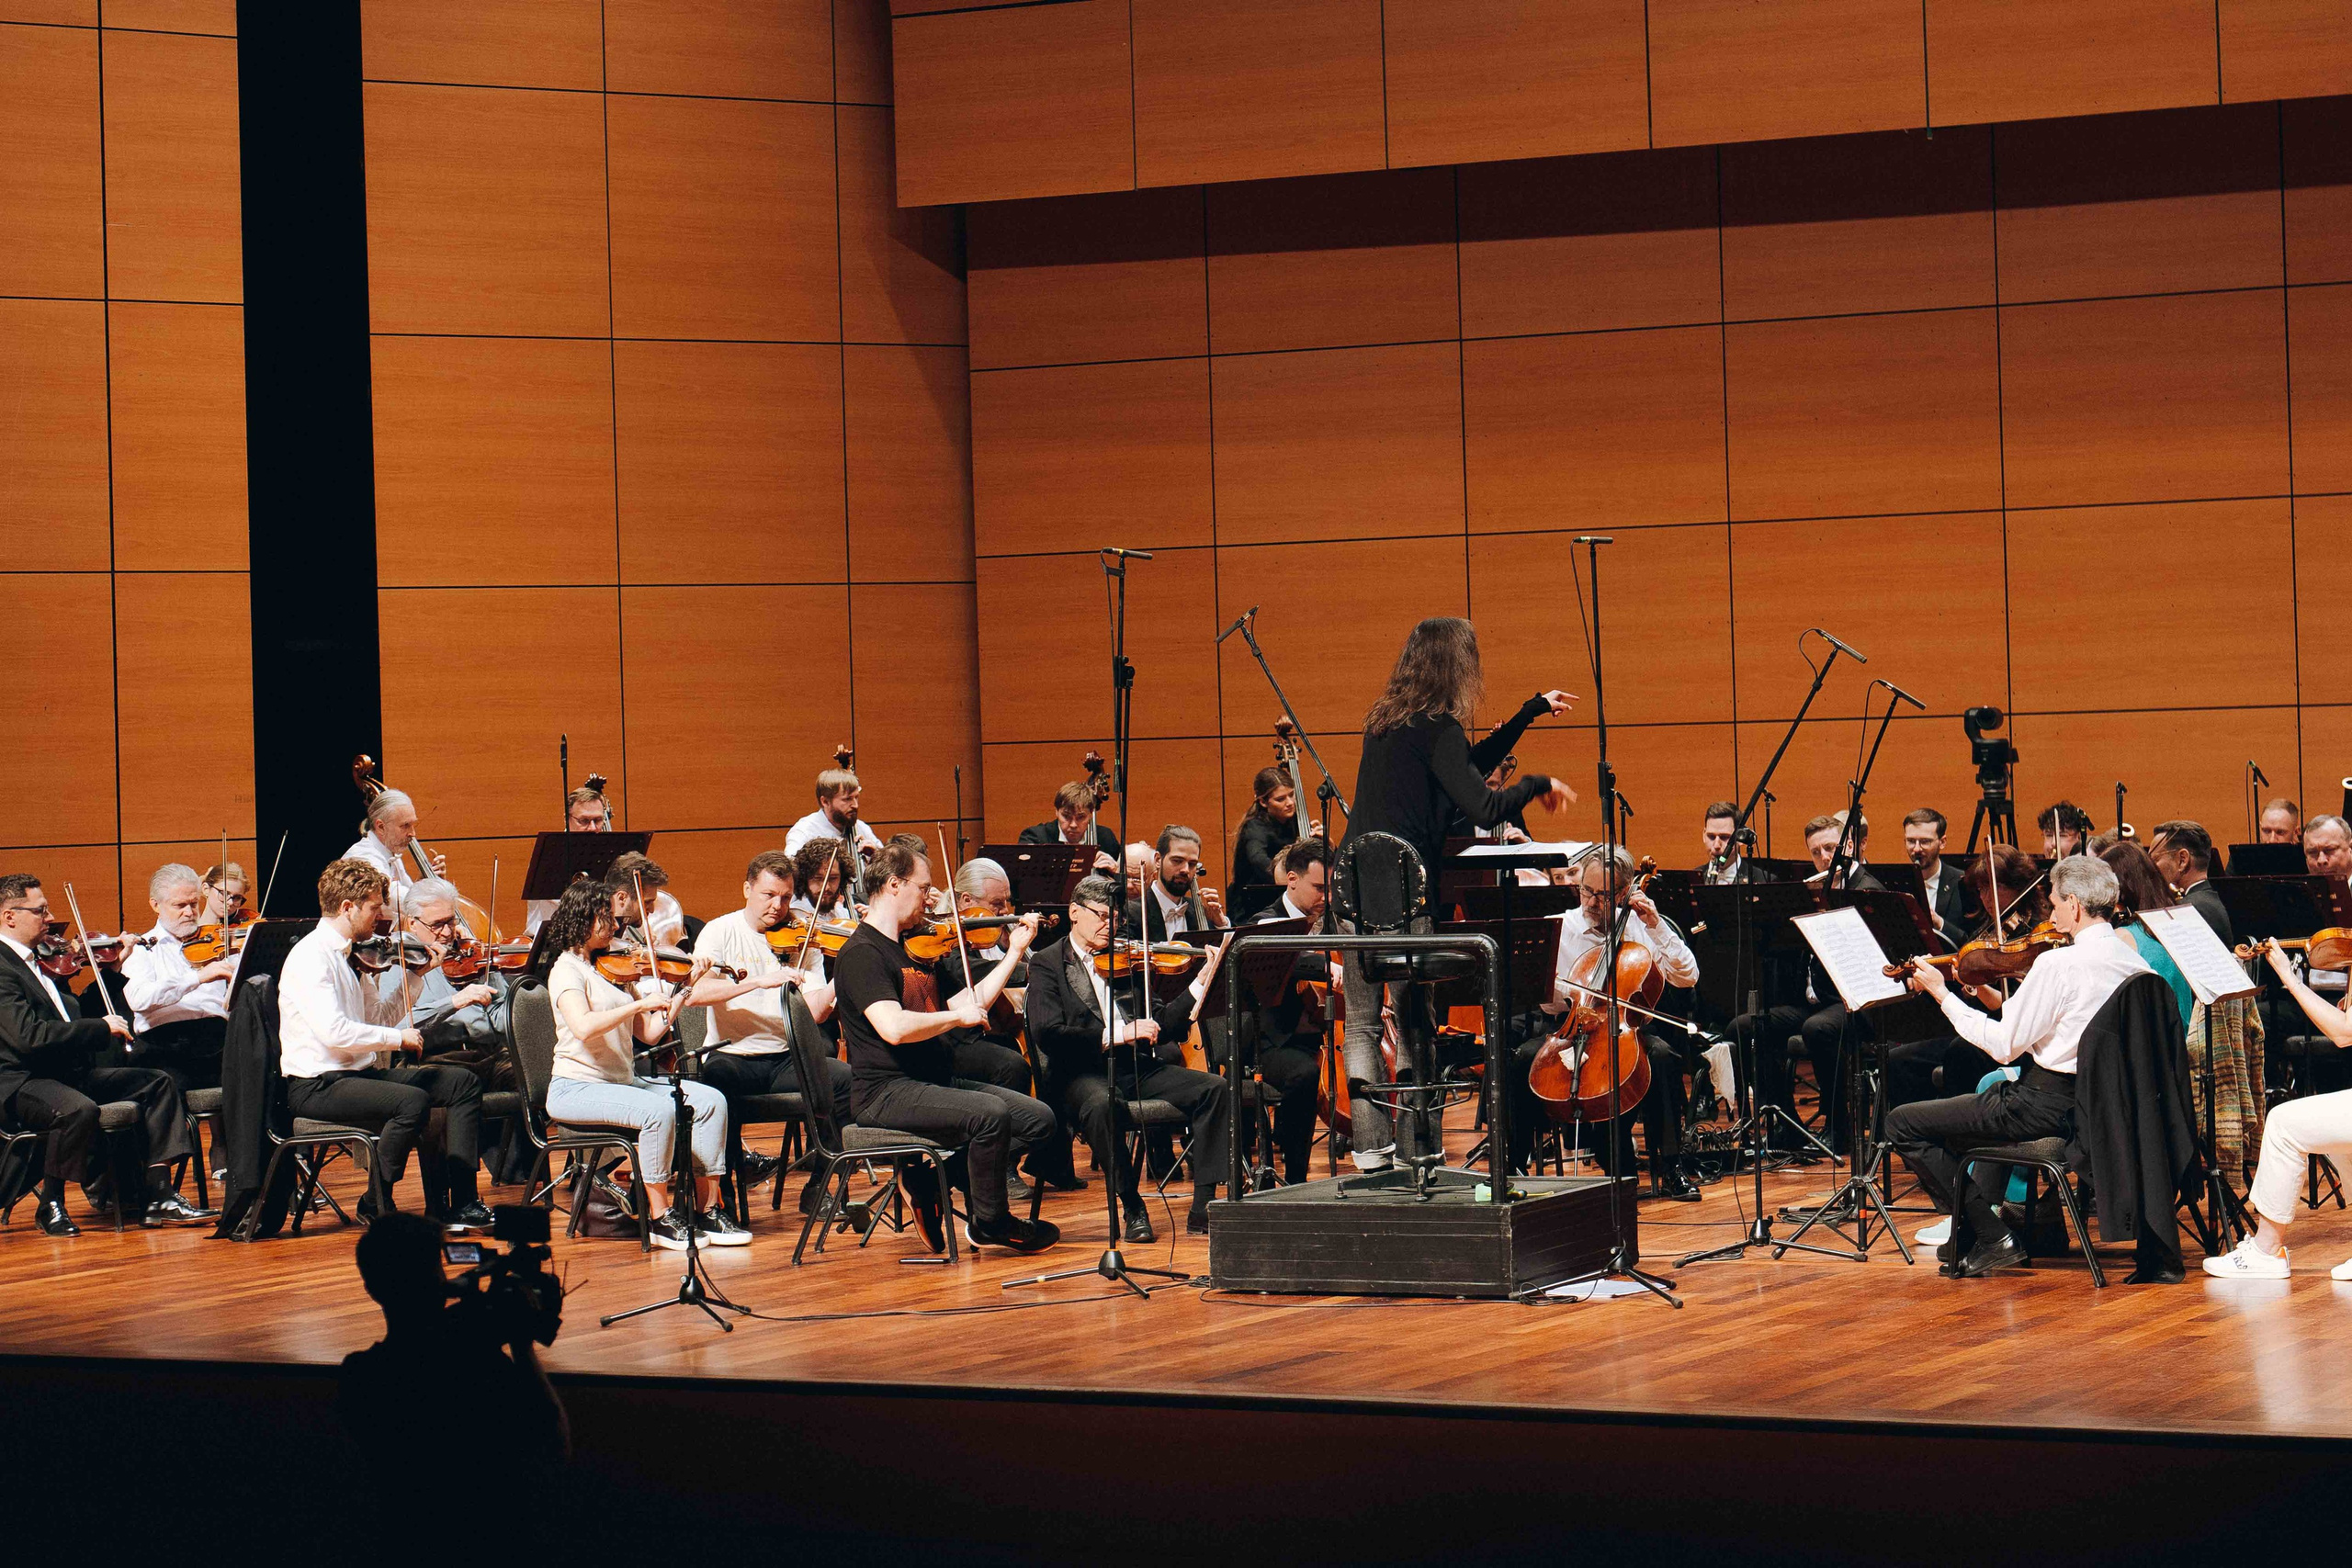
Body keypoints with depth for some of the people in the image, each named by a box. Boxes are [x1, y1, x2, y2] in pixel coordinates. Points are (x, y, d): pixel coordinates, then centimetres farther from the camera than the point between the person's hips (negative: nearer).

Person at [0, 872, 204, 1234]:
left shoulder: (30, 961, 19)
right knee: (79, 1109, -39)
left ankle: (152, 1194, -4)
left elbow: (67, 1022, 24)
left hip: (68, 1073, 11)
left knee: (157, 1083, 4)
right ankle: (51, 1206, -17)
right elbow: (30, 1035, -27)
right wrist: (101, 1027, -21)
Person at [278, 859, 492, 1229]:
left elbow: (378, 1019, 18)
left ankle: (462, 1203, -2)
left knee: (463, 1083, 2)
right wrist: (398, 1038, -20)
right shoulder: (310, 957, -16)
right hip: (317, 1084, -10)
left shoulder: (350, 956, 13)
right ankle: (376, 1205, -12)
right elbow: (333, 1031, -27)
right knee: (412, 1101, -32)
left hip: (360, 1073, 10)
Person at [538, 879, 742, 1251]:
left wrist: (686, 987, 7)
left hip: (622, 1082, 8)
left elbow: (650, 1033, 9)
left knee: (710, 1100, -9)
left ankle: (708, 1210, -8)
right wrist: (640, 1004, -28)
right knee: (659, 1109, -32)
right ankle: (660, 1219, -21)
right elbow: (583, 1027, -28)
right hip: (577, 1089, -8)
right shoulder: (567, 970, -8)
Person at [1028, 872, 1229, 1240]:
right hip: (1083, 1073, -5)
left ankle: (1203, 1208, -16)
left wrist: (1202, 981, -1)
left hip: (1139, 1069, 5)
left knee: (1214, 1088, -15)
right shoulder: (1048, 964, 2)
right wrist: (1117, 1034, -20)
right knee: (1103, 1104, -39)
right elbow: (1047, 1035, -13)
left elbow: (1161, 1026, 10)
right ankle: (1133, 1208, -21)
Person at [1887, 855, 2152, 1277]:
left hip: (2050, 1106, -9)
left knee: (1902, 1123, -1)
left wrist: (1942, 994, -7)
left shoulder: (2057, 964, -21)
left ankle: (1990, 1235, -3)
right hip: (2100, 1104, 9)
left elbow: (2003, 1046, -16)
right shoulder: (2134, 962, 3)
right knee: (1993, 1095, 39)